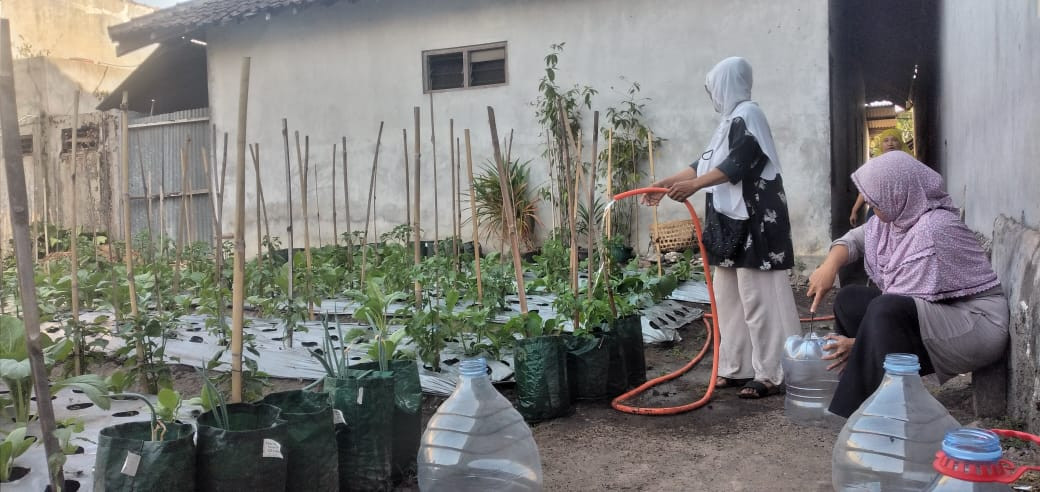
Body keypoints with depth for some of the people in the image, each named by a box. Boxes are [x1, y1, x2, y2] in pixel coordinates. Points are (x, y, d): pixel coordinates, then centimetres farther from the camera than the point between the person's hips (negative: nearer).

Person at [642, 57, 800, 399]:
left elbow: (737, 164, -20)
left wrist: (694, 185, -27)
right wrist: (666, 184, 19)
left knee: (757, 297, -8)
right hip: (734, 221, 10)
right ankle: (738, 368, 19)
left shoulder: (748, 114, -9)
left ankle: (771, 375, -1)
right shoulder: (733, 119, 20)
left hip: (754, 221, -10)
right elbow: (706, 163, 22)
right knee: (730, 296, 11)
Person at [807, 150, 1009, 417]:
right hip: (936, 313, 9)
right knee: (850, 299, 6)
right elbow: (857, 238, 15)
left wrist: (860, 342, -18)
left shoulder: (931, 230, -25)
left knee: (885, 311, -32)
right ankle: (861, 400, 8)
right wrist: (830, 264, -5)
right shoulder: (899, 214, -1)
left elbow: (909, 306, -24)